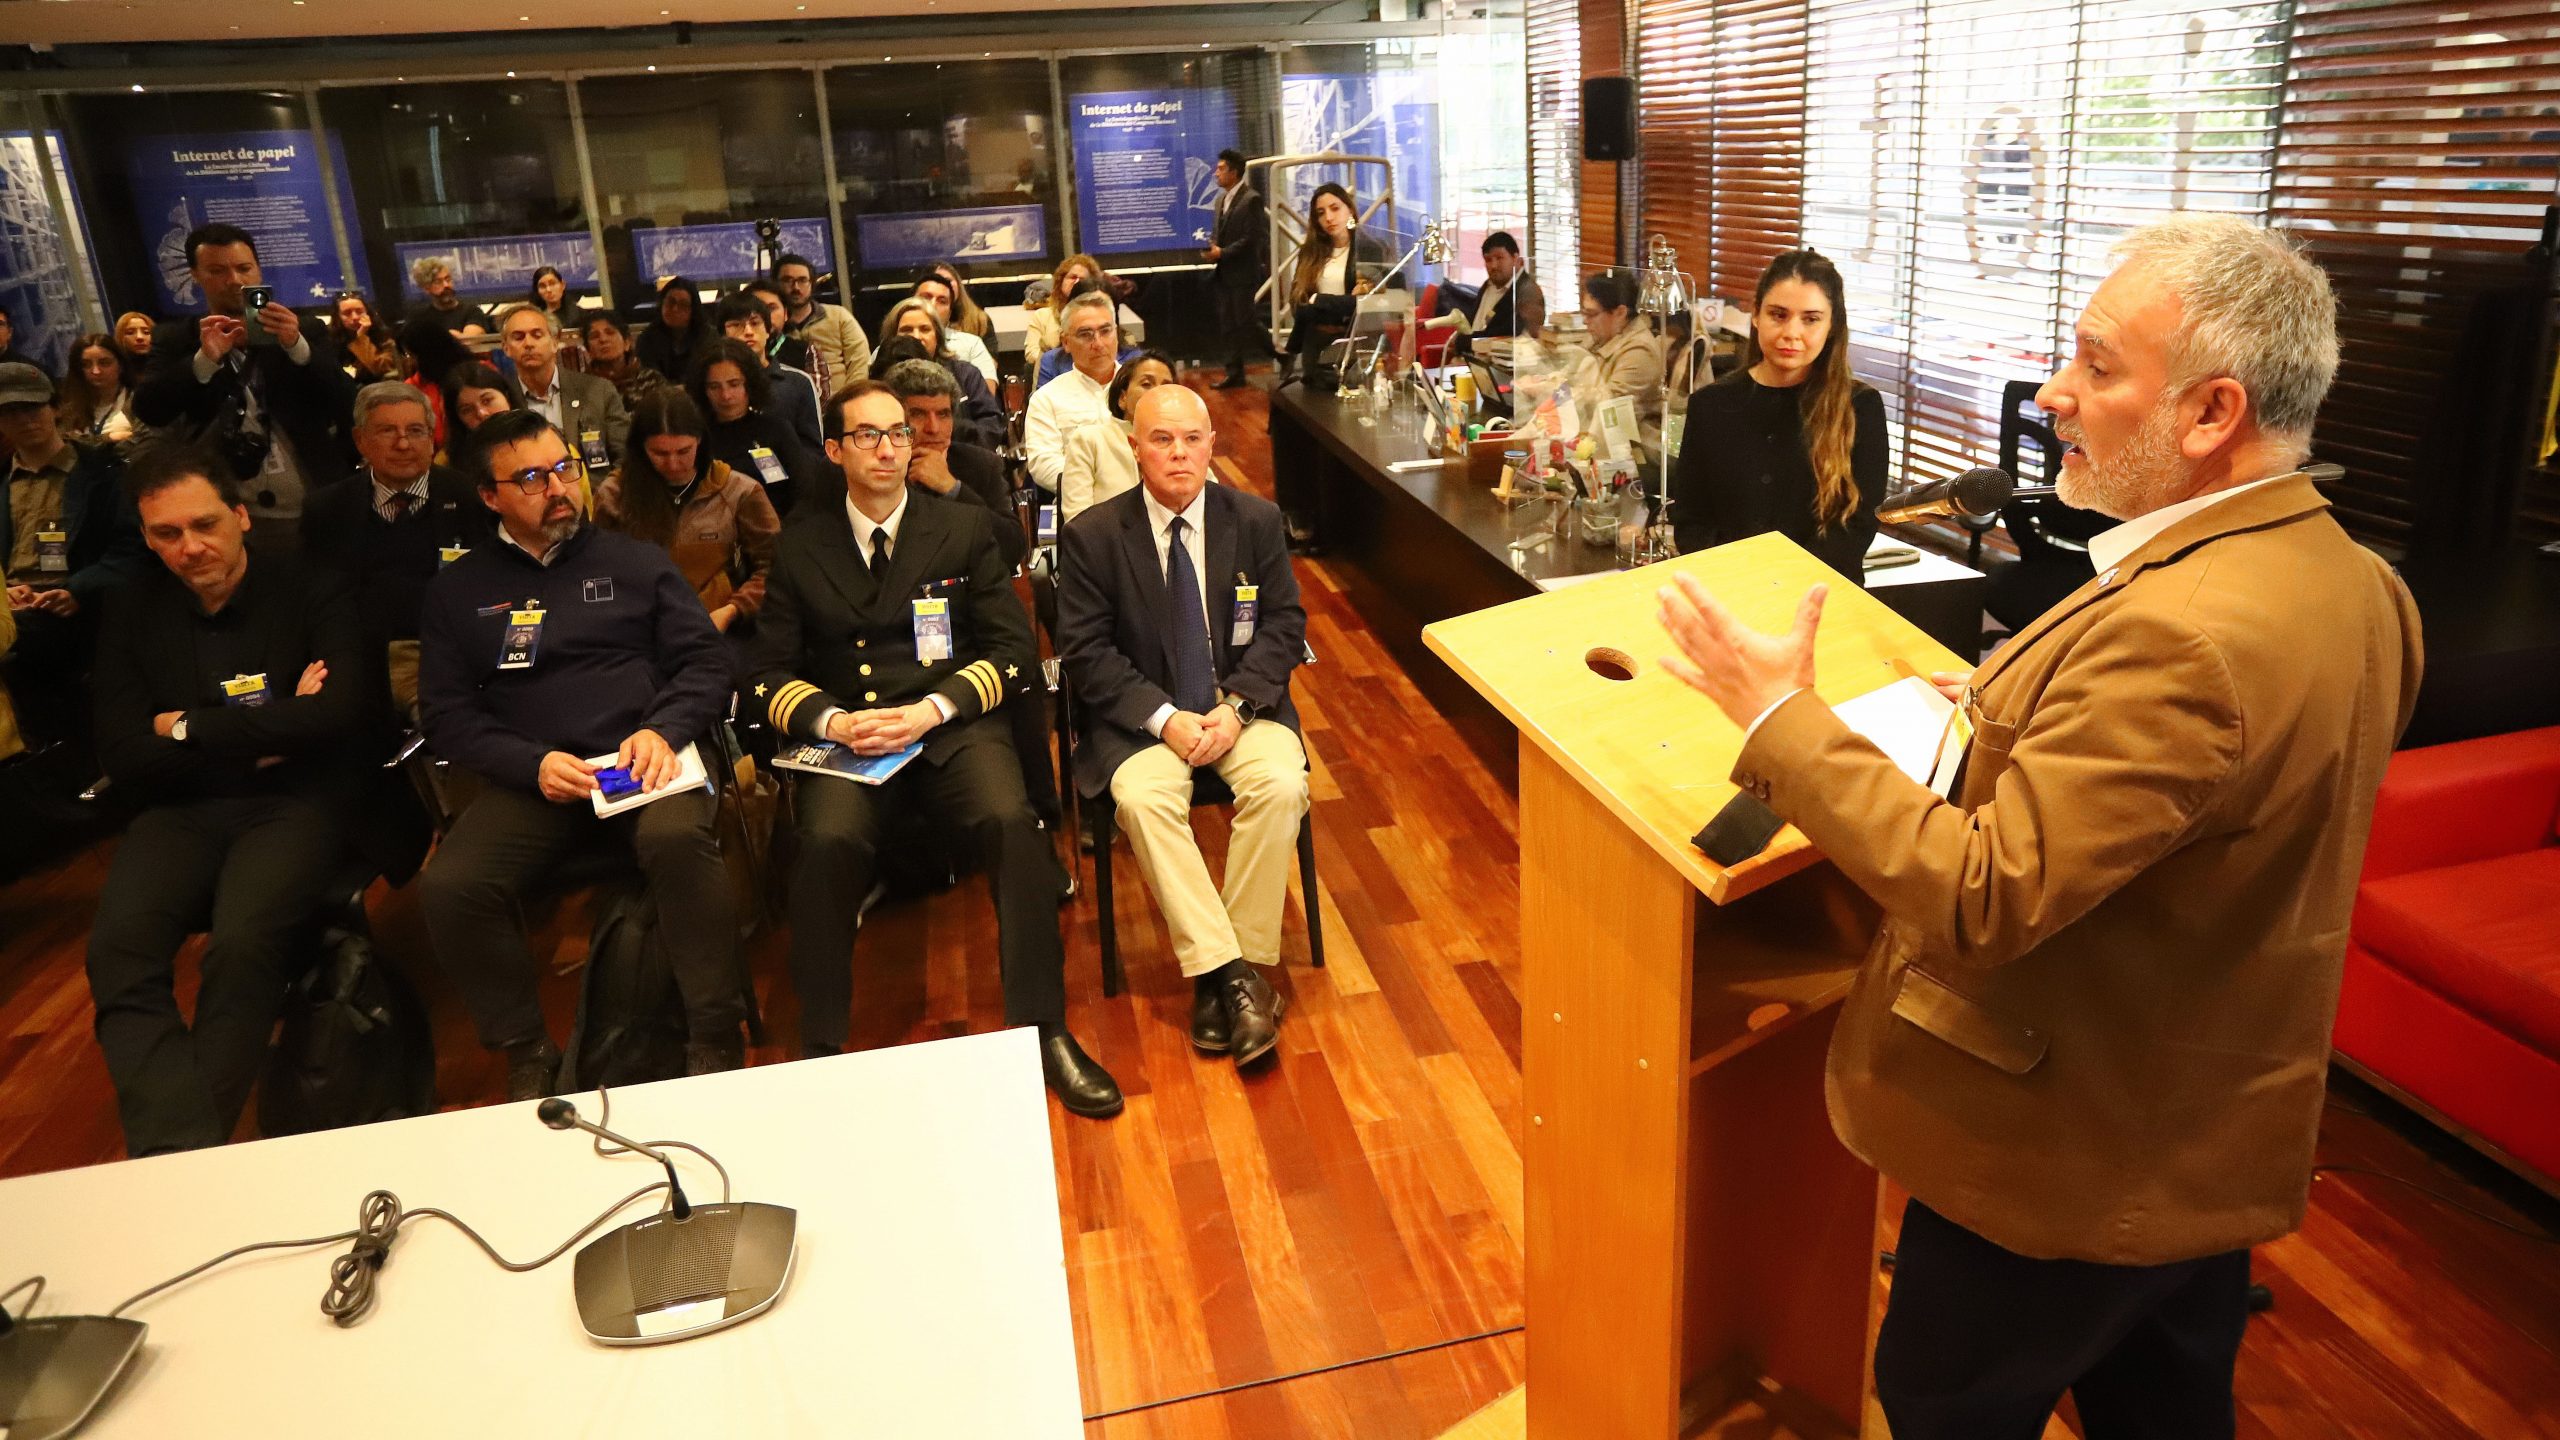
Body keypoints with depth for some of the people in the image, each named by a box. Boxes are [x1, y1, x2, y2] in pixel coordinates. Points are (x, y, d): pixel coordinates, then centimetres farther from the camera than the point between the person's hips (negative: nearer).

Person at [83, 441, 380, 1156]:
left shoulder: (309, 593, 2)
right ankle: (179, 1148, -33)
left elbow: (342, 714, -14)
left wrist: (187, 728, -6)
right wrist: (264, 735, -7)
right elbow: (125, 761, 4)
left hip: (295, 802, -3)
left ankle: (187, 1149, -20)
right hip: (181, 810, 3)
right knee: (116, 949, -27)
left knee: (243, 943, -32)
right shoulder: (133, 613, 12)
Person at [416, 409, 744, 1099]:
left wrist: (663, 731, -11)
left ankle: (715, 1040, -22)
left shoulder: (637, 562, 17)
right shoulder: (459, 590, 18)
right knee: (449, 887, -27)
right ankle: (527, 1056, -7)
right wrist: (532, 763, -9)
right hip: (530, 779, 2)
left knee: (678, 838, -36)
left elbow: (705, 660, 10)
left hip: (645, 762, -1)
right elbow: (446, 712, 10)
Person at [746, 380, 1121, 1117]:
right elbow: (771, 672, 9)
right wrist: (831, 721, -12)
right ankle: (820, 1046, -15)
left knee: (1014, 822, -30)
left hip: (953, 727, 0)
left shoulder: (965, 529, 11)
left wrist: (933, 710, -12)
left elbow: (1014, 649, 4)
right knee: (829, 841, -32)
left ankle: (1043, 1029, -18)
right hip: (843, 736, 0)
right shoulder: (800, 545, 13)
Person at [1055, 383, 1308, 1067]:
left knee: (1281, 785, -28)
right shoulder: (1090, 536, -4)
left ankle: (1245, 964, -17)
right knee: (1142, 799, -31)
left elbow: (1284, 624, 2)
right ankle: (1228, 974, -25)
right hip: (1142, 715, -1)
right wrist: (1166, 719, -19)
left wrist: (1235, 708, -14)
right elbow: (1086, 651, -6)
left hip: (1242, 705, 1)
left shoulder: (1257, 520, 2)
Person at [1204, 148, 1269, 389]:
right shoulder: (1222, 199, 13)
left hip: (1243, 272, -8)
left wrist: (1222, 253, -18)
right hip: (1224, 273, 8)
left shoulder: (1252, 199, -12)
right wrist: (1211, 246, -1)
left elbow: (1252, 239, -17)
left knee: (1246, 322, -8)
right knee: (1228, 325, 8)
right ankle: (1235, 374, 14)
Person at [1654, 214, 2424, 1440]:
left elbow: (1981, 899, -32)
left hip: (2069, 1163, -8)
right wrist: (2021, 710, 4)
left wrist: (1781, 715, -25)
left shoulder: (2180, 634, -34)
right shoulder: (2353, 580, -2)